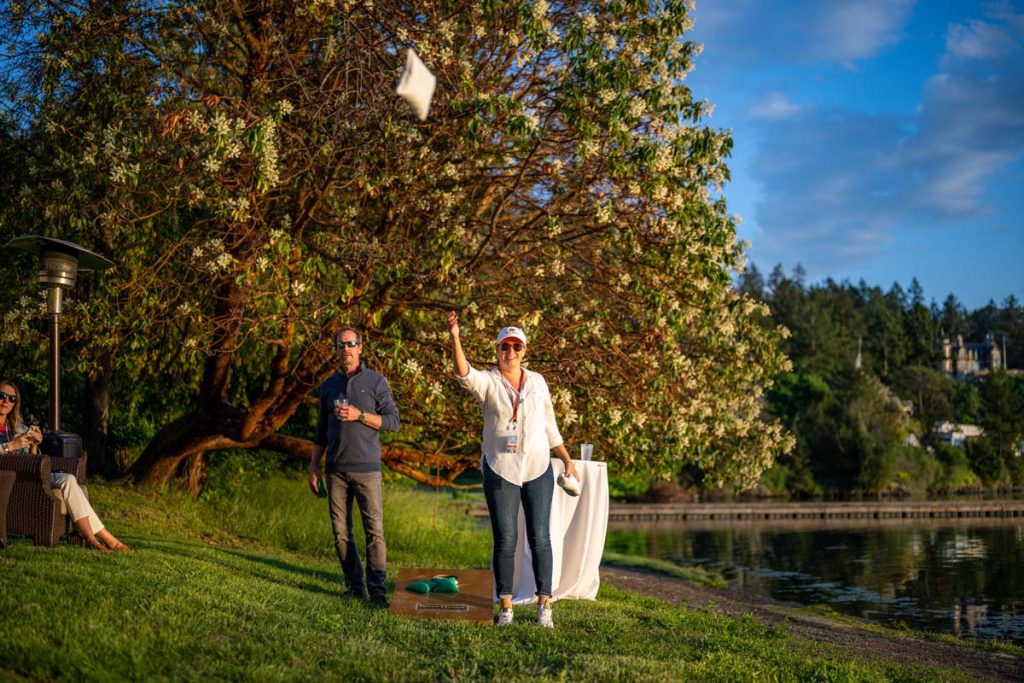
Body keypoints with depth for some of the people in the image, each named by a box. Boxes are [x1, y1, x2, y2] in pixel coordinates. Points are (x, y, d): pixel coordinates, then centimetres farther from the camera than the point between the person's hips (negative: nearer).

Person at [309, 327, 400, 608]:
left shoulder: (376, 382, 3)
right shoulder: (329, 385, 14)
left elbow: (393, 421, -2)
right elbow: (322, 429, 19)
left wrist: (359, 415, -14)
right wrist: (313, 466, 14)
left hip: (366, 468, -3)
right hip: (336, 469, 4)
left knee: (374, 530, -7)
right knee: (341, 531, 3)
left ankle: (377, 590, -3)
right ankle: (354, 588, 10)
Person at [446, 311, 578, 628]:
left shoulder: (537, 381, 8)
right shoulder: (487, 382, -2)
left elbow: (549, 426, 15)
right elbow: (463, 373, -24)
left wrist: (567, 459, 12)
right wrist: (455, 337, -39)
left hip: (538, 469, 2)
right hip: (500, 470, -2)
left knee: (540, 538, 1)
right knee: (504, 540, 0)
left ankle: (544, 605, 7)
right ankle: (505, 606, 8)